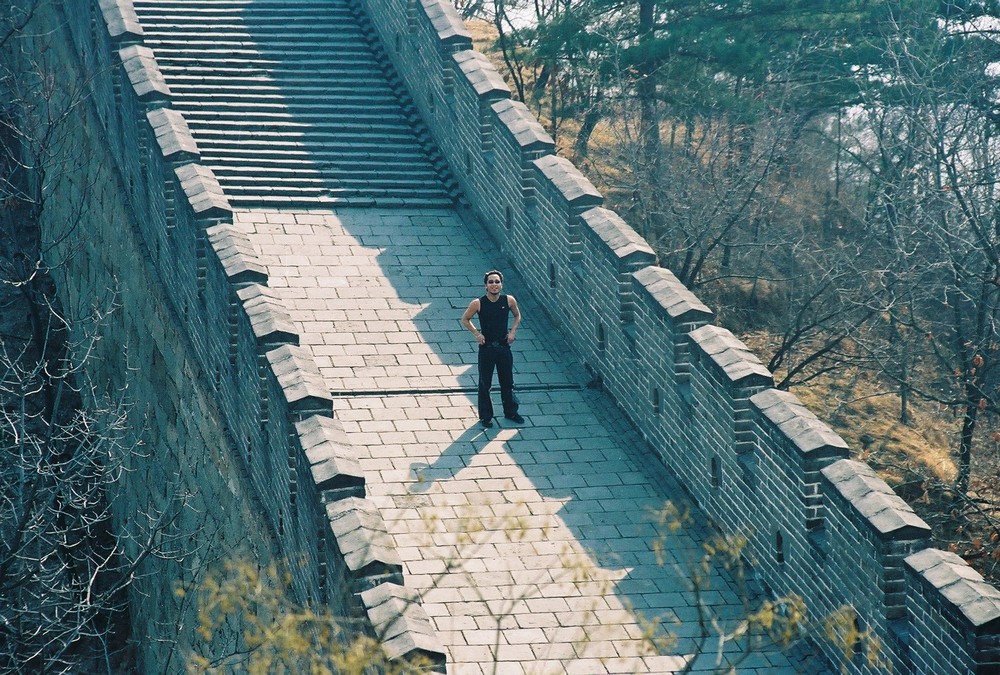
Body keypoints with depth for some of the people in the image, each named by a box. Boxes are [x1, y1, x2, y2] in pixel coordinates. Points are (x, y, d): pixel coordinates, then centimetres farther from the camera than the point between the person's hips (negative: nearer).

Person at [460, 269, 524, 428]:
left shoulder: (509, 300, -8)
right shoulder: (478, 304, -14)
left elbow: (517, 316, 12)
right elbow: (465, 319, 1)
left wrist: (513, 331, -1)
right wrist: (477, 333, -9)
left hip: (504, 346, 2)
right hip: (486, 348, -2)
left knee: (508, 382, 15)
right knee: (485, 384, 7)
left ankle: (511, 412, 33)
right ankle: (485, 416, 21)